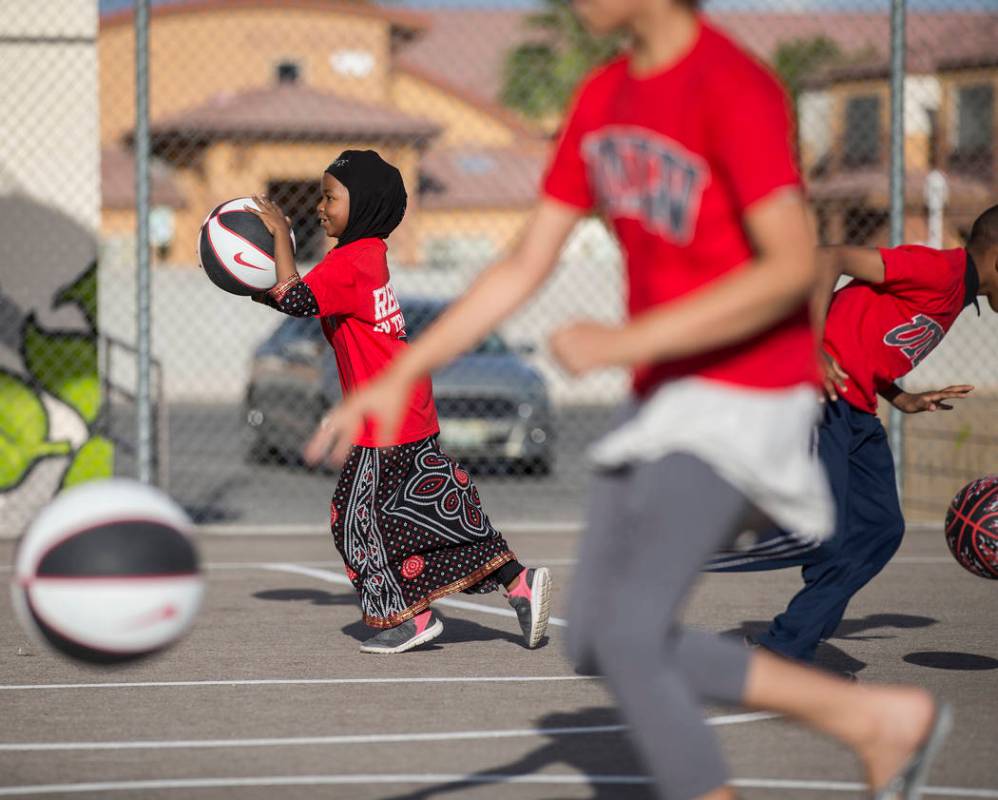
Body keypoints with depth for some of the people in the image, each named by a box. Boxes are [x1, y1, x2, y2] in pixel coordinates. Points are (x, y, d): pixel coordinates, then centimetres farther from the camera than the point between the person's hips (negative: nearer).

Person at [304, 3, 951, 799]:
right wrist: (401, 377, 5)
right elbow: (522, 269, 12)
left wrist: (624, 342, -25)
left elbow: (792, 268, -26)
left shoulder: (735, 90, -18)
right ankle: (877, 718, 14)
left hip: (746, 397, -9)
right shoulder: (602, 98, 8)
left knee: (627, 637, -14)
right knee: (597, 641, 9)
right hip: (662, 398, 9)